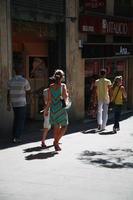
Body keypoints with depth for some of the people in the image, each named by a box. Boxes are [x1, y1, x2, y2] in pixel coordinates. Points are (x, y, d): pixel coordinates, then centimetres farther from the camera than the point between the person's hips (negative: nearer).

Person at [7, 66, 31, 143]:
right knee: (21, 121, 3)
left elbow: (8, 94, 3)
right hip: (22, 103, -5)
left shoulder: (10, 81, 2)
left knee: (16, 120, 18)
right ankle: (18, 137, 1)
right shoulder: (25, 81, -11)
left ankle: (14, 137, 18)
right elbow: (28, 91, 2)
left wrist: (8, 105, 8)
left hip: (13, 103, 5)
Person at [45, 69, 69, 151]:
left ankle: (57, 145, 17)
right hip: (61, 108, -4)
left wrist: (47, 110, 10)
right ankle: (56, 141, -9)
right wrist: (67, 93, 3)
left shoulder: (51, 86, 3)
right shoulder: (63, 86, -9)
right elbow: (65, 97, -19)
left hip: (53, 108, 5)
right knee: (64, 126, 9)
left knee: (56, 127, 12)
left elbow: (49, 100, 3)